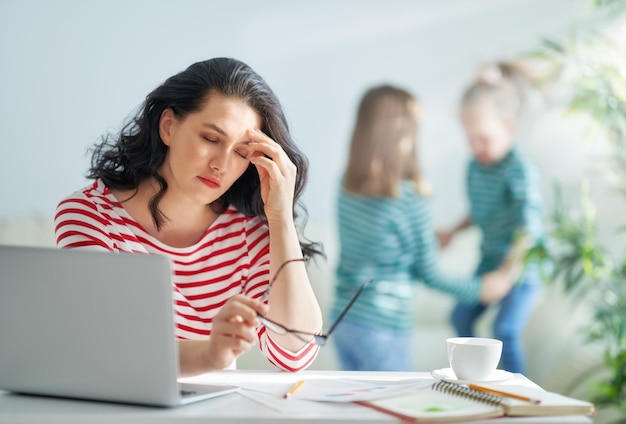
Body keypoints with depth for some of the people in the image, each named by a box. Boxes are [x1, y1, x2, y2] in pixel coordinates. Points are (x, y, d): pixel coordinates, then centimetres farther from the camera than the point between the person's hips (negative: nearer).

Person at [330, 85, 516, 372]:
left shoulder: (347, 186, -1)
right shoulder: (410, 201, -18)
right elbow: (429, 274, -7)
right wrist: (482, 289, 7)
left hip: (343, 318, 6)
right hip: (384, 329, -6)